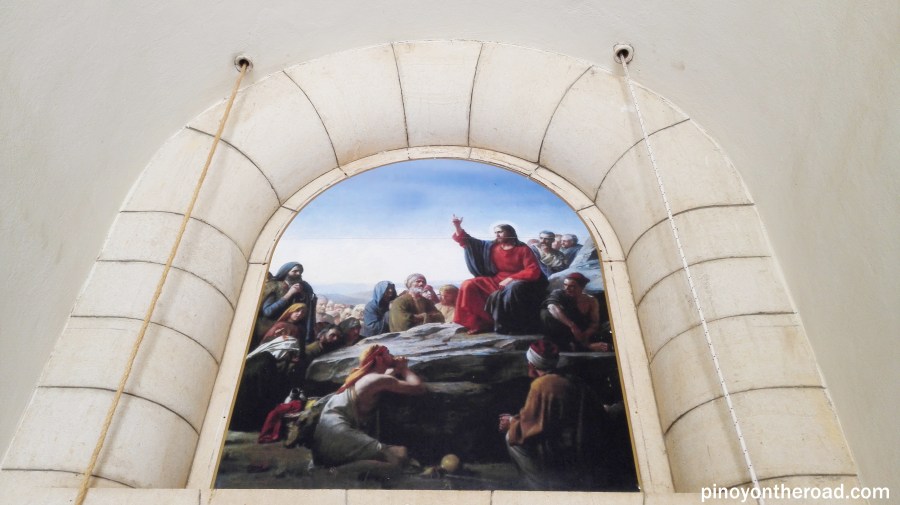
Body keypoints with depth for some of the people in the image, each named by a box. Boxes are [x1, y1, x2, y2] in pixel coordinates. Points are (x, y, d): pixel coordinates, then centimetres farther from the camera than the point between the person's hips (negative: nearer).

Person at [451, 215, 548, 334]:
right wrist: (458, 227, -2)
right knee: (469, 285, -11)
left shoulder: (523, 249, -4)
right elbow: (467, 242, 13)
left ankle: (514, 327, -25)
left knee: (513, 290, -41)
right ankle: (485, 322, -11)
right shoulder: (492, 247, 9)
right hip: (497, 281, 5)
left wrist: (511, 278, -17)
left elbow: (534, 272, -12)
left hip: (517, 282, -5)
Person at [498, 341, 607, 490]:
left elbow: (528, 428, -15)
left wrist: (511, 423, 6)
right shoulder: (575, 384, 7)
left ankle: (546, 486, 6)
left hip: (562, 460, -7)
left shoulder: (542, 384, -12)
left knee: (512, 437, 5)